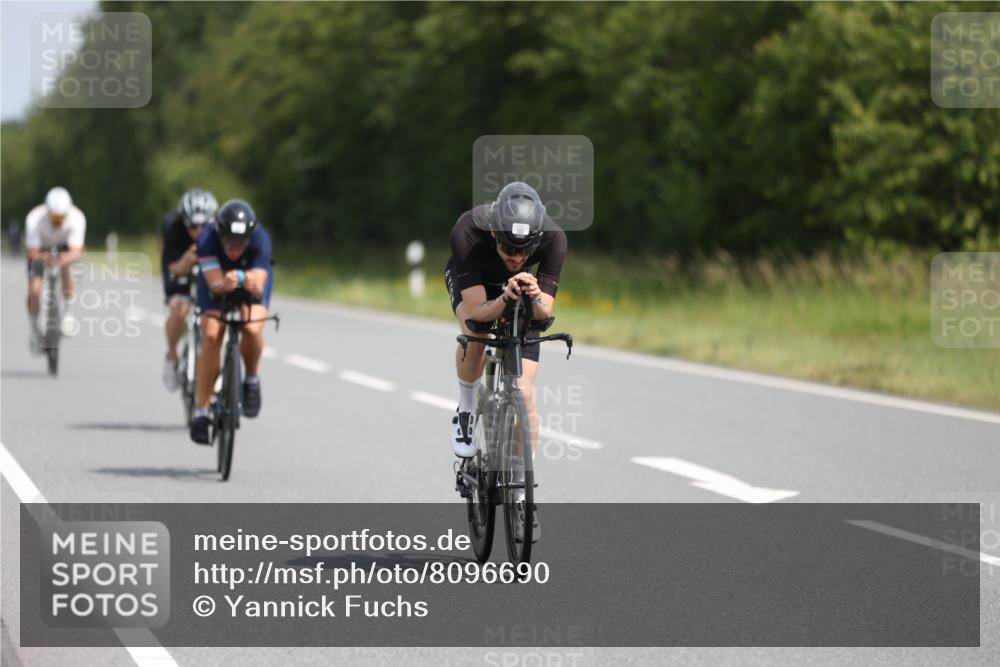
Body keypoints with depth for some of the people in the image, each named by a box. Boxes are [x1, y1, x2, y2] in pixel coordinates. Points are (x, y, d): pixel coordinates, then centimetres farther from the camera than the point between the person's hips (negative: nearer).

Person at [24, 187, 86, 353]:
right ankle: (34, 330, 10)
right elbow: (32, 253, -34)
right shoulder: (35, 219, -36)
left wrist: (65, 258, -63)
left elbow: (76, 252, -40)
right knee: (34, 289, -15)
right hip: (41, 248, 0)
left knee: (66, 264, -33)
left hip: (64, 247, 0)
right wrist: (43, 258, -57)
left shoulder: (77, 218, -35)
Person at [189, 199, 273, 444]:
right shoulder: (207, 238, -36)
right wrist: (224, 284, -64)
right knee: (211, 336, -18)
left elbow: (259, 286, -42)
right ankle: (201, 411, -10)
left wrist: (253, 285, -65)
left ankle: (251, 380, 1)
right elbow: (214, 283, -42)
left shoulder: (260, 239, -36)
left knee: (252, 328, -28)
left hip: (253, 277, 0)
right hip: (217, 278, 0)